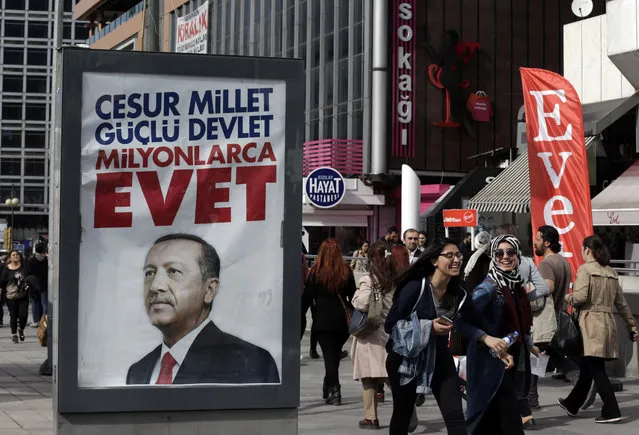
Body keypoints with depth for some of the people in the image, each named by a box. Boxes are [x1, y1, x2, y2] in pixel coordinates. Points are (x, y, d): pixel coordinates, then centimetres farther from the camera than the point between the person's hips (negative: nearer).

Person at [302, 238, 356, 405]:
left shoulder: (316, 272, -7)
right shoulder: (346, 272, 1)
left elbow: (307, 298, -4)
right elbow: (353, 296, 6)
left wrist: (300, 317, 4)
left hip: (323, 321, -3)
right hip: (342, 321, 3)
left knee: (329, 356, 1)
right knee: (335, 355, 15)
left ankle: (334, 391, -6)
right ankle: (328, 390, 25)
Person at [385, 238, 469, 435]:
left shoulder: (458, 293, -4)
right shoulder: (415, 287, -22)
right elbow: (390, 325, -21)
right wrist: (428, 326, -25)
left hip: (439, 358, 4)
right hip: (406, 357, -4)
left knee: (455, 416, -9)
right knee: (403, 413, 14)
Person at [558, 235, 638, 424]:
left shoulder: (585, 270, -8)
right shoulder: (611, 272, 14)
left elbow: (580, 297, -18)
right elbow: (621, 303, 16)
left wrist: (566, 298, 3)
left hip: (591, 324, -8)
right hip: (608, 323, 8)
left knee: (596, 369, -6)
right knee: (587, 367, 17)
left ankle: (611, 411, -11)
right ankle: (572, 404, 30)